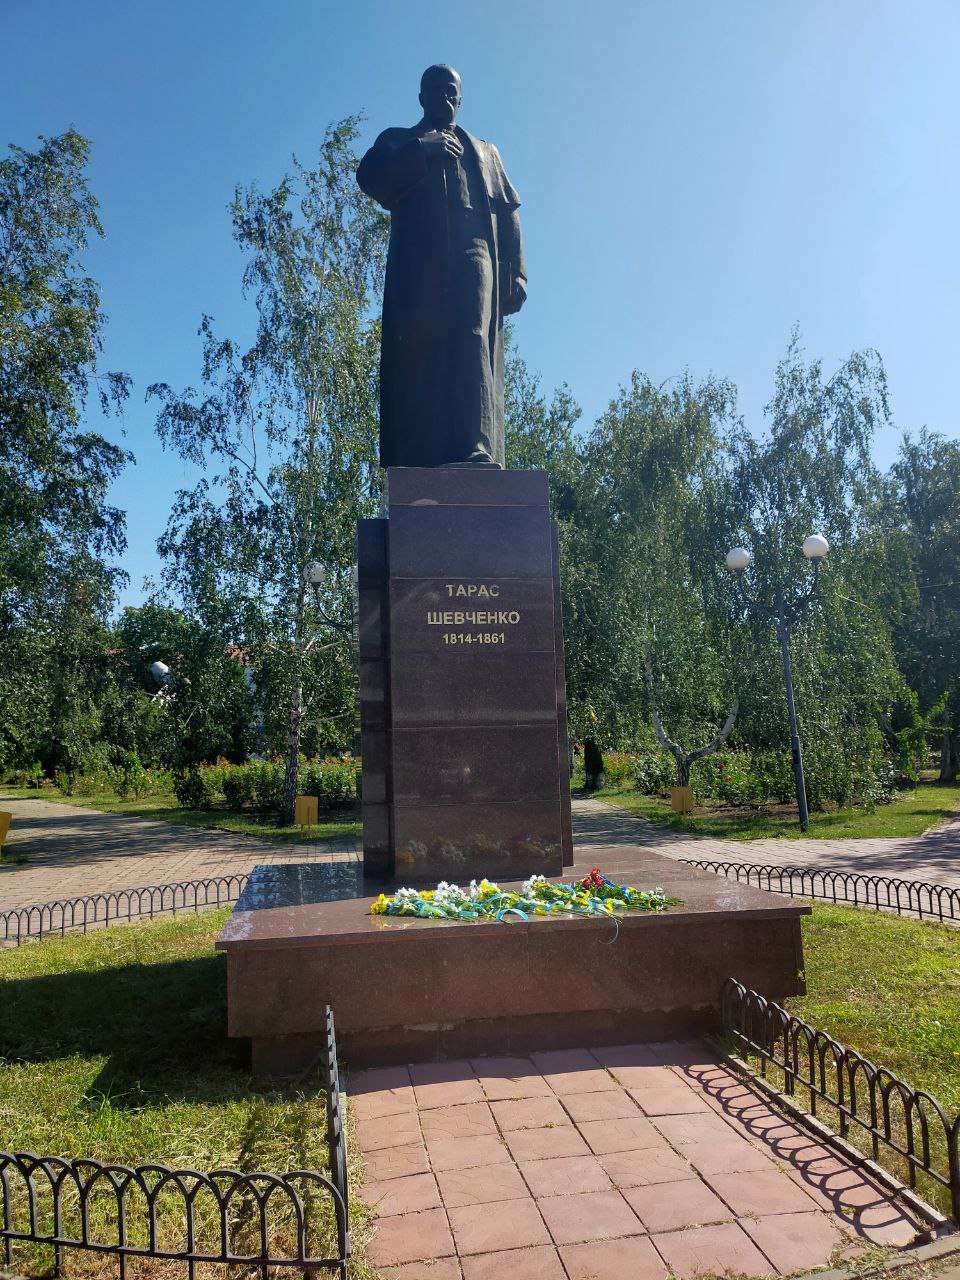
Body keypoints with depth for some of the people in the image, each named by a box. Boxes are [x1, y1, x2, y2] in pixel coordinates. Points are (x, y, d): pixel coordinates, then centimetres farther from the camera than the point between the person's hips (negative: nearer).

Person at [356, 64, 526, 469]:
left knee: (471, 342, -23)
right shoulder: (398, 141, 29)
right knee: (418, 357, -15)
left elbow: (507, 215, 19)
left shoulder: (485, 151, 33)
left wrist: (516, 273, 4)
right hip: (417, 263, 0)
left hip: (472, 256, 0)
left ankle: (475, 451, -37)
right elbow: (370, 177, 7)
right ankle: (420, 463, -20)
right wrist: (423, 150, -2)